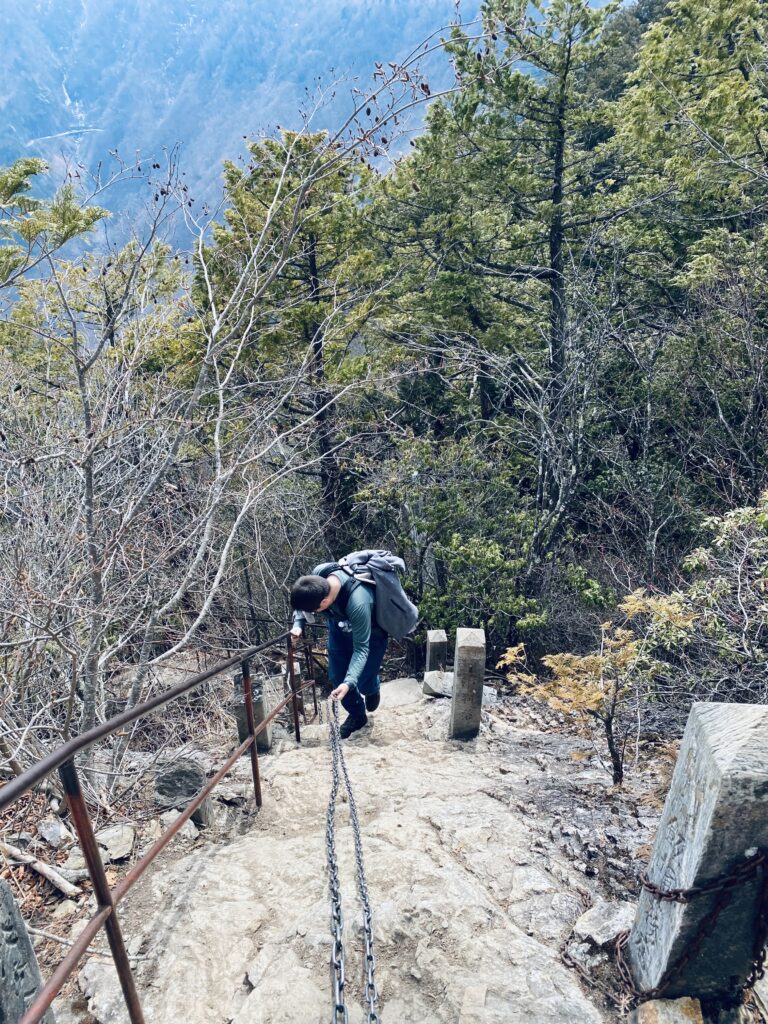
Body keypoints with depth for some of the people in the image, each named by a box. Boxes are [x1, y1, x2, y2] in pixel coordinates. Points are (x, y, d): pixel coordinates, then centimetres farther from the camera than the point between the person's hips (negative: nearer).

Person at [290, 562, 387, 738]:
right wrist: (298, 624, -22)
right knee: (337, 676, 7)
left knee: (364, 683, 2)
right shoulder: (319, 573, -32)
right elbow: (303, 601, -7)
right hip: (340, 624, 5)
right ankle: (357, 715, 33)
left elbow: (361, 648, -34)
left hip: (371, 631, -5)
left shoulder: (358, 603, -47)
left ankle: (373, 688, 40)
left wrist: (349, 682, -44)